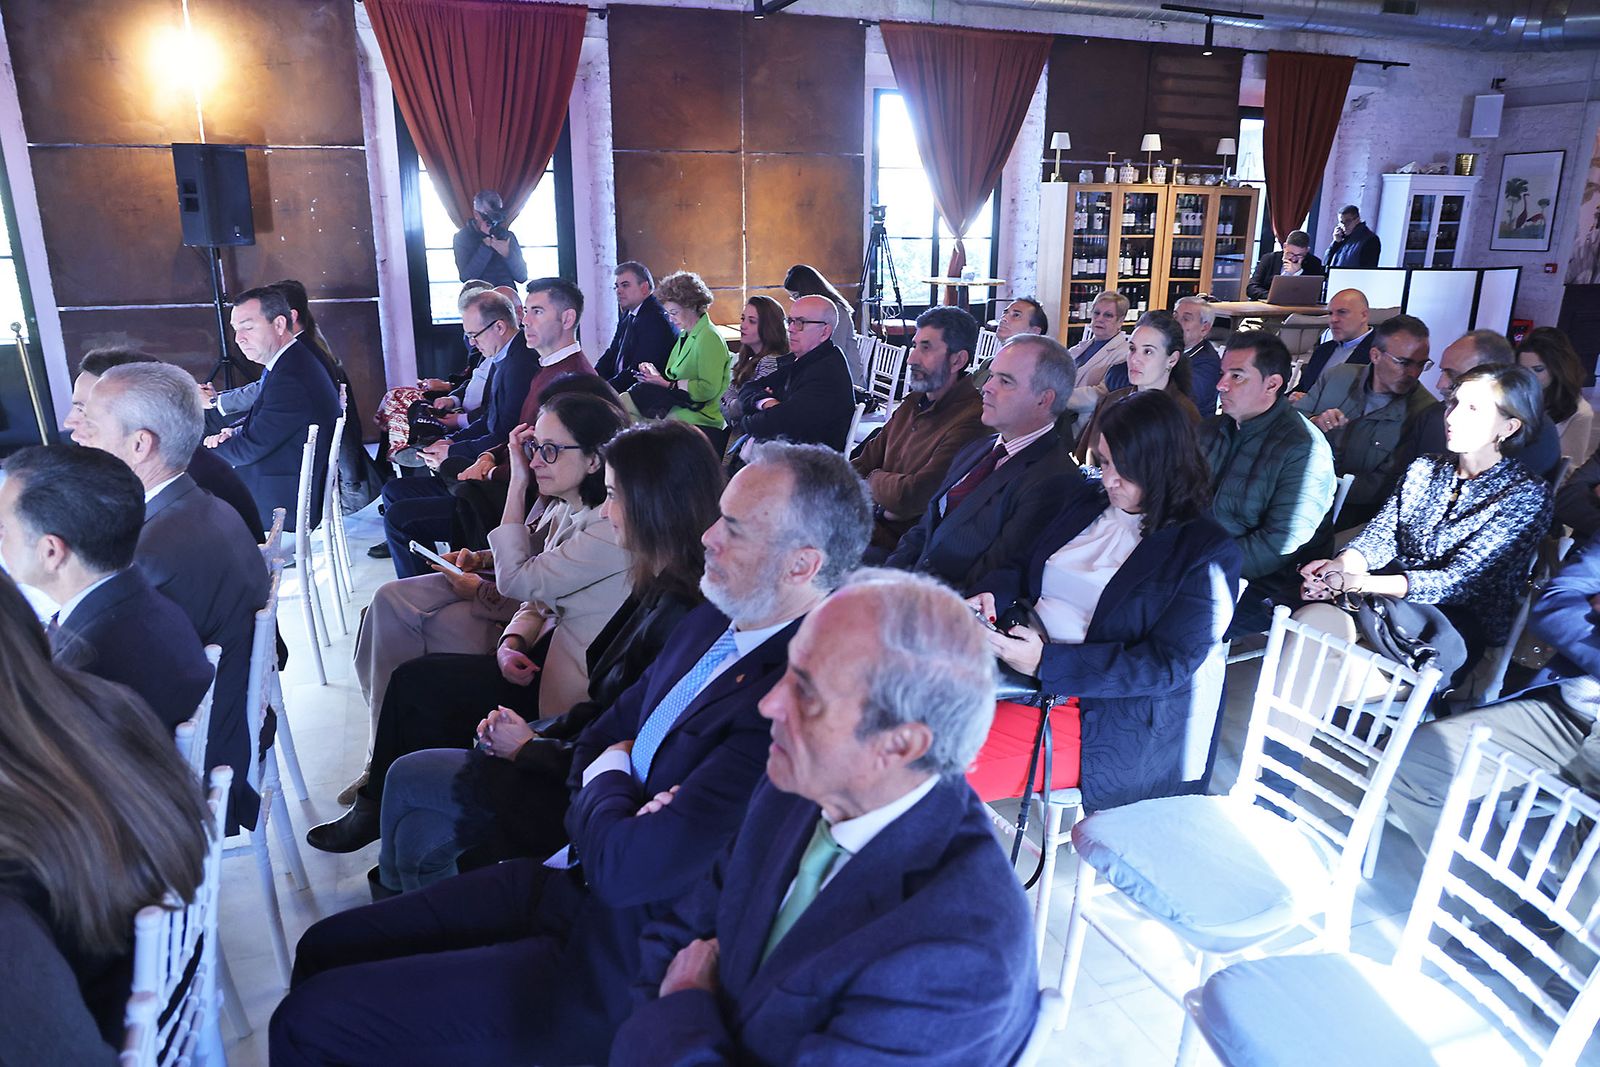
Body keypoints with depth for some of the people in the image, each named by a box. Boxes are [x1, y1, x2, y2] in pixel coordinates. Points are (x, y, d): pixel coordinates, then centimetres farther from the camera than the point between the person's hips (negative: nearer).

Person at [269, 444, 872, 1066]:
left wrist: (608, 778, -6)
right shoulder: (713, 620, 3)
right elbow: (595, 744, 11)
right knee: (325, 947, 11)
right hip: (565, 876, 8)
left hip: (614, 959, -8)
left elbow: (627, 869, -26)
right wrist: (616, 803, -11)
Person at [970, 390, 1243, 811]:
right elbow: (1027, 571, 22)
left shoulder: (1206, 552, -8)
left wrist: (1046, 663, -24)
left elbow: (1168, 665, -16)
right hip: (1022, 661, 7)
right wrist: (992, 595, -4)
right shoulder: (1090, 506, 12)